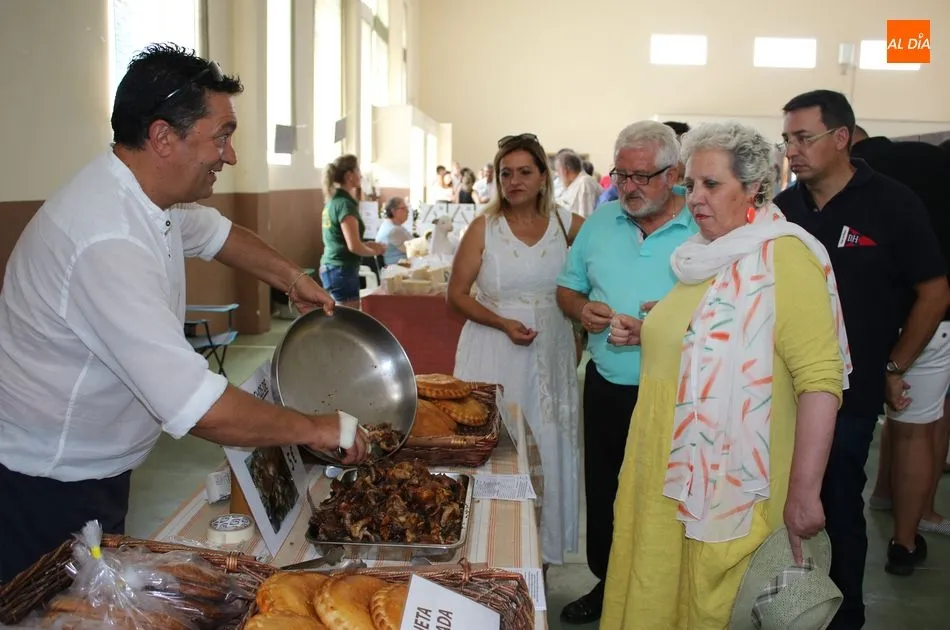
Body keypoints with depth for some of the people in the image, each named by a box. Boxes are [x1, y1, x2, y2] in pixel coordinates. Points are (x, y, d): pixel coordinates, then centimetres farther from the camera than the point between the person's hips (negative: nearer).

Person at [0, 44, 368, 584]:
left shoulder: (149, 195, -3)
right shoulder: (107, 243, -34)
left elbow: (216, 233, 22)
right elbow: (202, 409, -37)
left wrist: (291, 277, 10)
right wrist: (317, 429, -24)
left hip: (96, 467, 9)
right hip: (46, 485, -9)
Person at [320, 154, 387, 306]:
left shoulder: (333, 201, 11)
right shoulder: (345, 204, -17)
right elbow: (353, 246, -21)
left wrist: (370, 245, 14)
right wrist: (375, 252, -3)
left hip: (329, 268, 9)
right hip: (342, 270, -9)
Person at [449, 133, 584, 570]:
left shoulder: (567, 225, 1)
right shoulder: (484, 227, -2)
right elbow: (457, 293, 0)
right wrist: (503, 323, -14)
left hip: (551, 354, 2)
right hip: (495, 353, -2)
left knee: (547, 448, 8)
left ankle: (541, 548, 26)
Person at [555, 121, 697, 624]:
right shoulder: (600, 223, 4)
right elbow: (567, 288, 13)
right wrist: (581, 309, -9)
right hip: (606, 387, 5)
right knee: (602, 494, 19)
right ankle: (606, 585, 40)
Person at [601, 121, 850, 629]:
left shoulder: (784, 257, -16)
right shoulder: (705, 255, 11)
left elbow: (820, 379, -22)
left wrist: (803, 493, -23)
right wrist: (641, 332, 12)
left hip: (731, 485, -8)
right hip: (668, 471, 8)